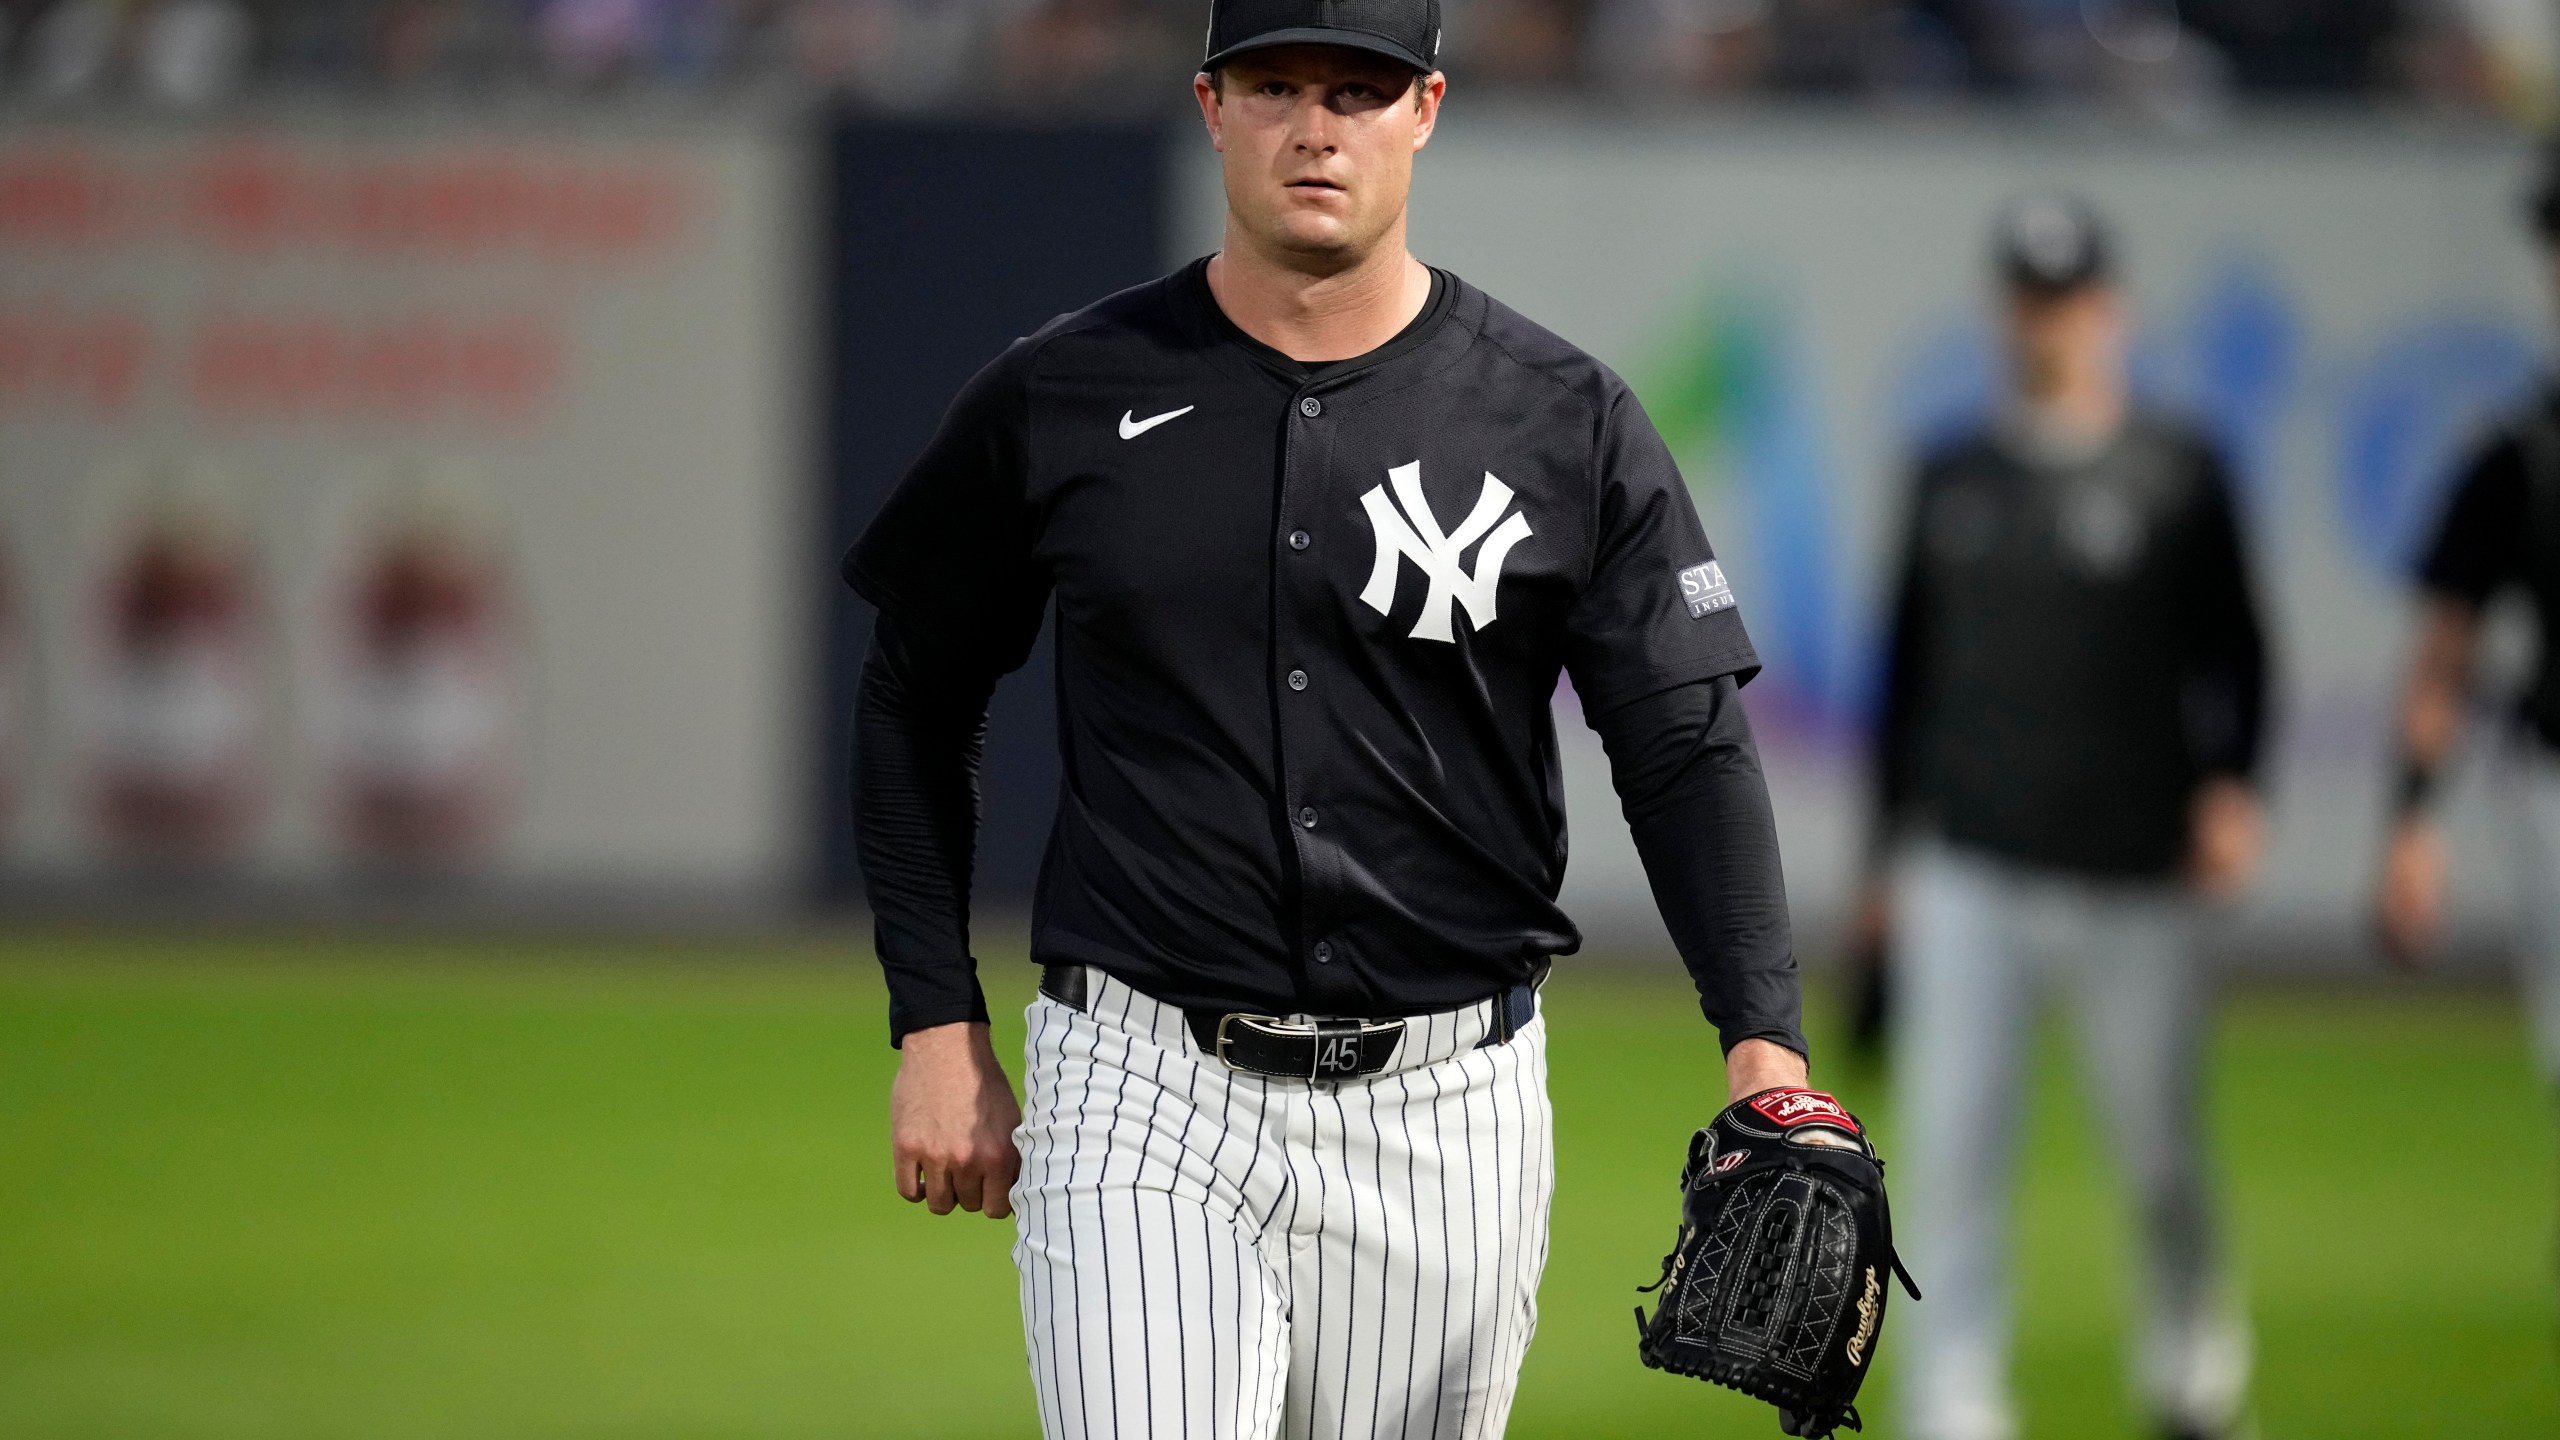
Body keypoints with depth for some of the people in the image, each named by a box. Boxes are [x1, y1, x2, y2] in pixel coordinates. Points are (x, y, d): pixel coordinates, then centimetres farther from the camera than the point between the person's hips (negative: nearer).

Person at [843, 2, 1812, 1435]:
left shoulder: (1568, 423, 1)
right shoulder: (1062, 400, 3)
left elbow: (1689, 747, -4)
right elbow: (916, 710, 13)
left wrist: (1764, 1044, -18)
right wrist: (937, 1025, 5)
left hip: (1445, 1109, 1)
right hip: (1142, 1099, -1)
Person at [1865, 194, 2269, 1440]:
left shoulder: (2176, 474, 2)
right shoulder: (1952, 482, 10)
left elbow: (2232, 650, 3)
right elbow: (1910, 669, 15)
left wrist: (2228, 785, -13)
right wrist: (1890, 846, 14)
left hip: (2130, 872, -2)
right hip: (1966, 872, 2)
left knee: (2157, 1142, 7)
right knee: (1948, 1142, -9)